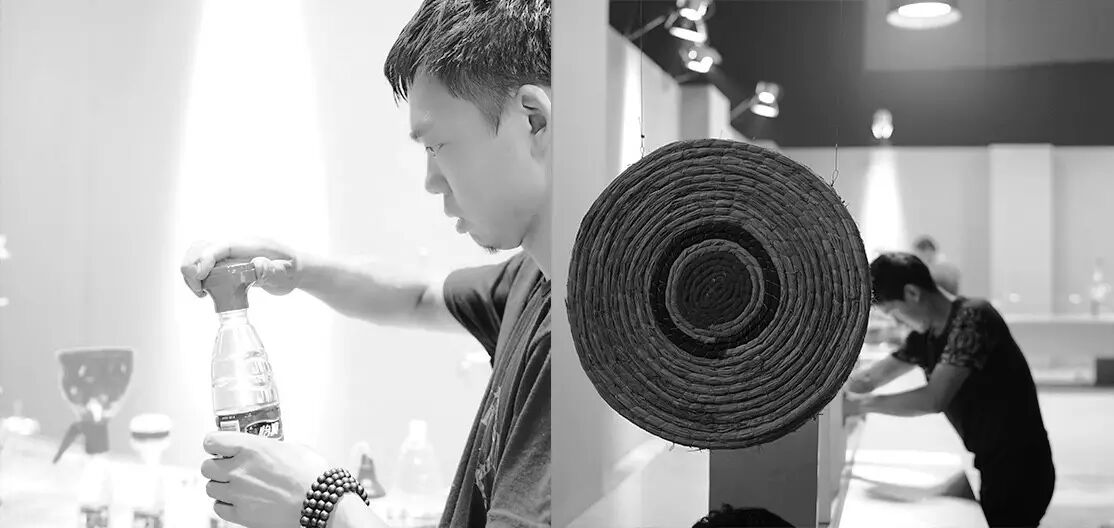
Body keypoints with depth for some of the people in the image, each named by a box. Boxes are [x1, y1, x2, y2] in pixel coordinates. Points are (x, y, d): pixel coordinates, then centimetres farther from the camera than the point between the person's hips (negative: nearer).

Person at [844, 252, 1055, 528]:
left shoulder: (972, 317, -20)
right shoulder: (926, 334, 5)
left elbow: (934, 399, -26)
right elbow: (871, 377, 13)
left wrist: (862, 404, -18)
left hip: (1019, 469, -8)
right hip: (994, 465, 8)